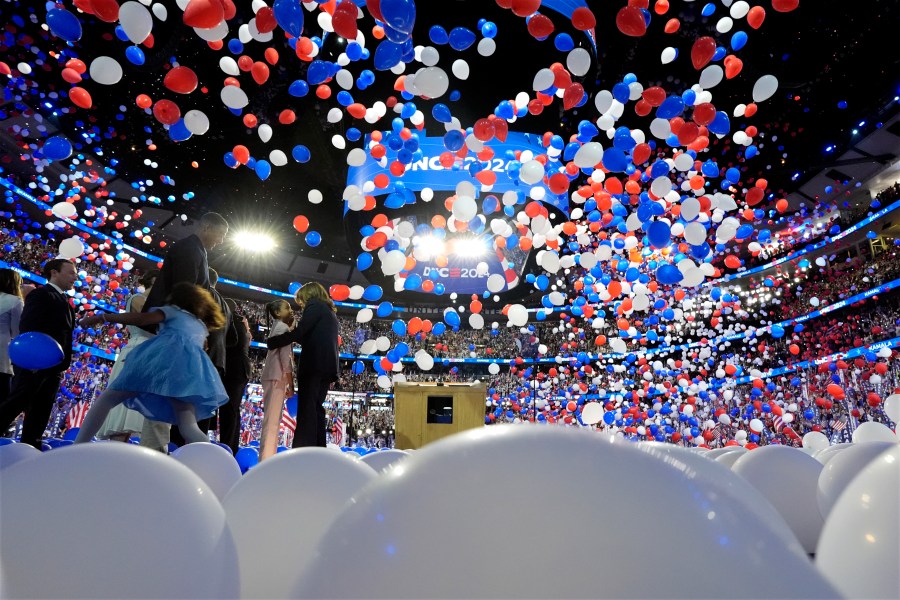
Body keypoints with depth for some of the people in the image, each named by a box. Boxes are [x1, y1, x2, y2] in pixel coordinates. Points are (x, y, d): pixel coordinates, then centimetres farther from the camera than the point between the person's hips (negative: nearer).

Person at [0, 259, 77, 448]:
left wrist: (62, 362, 13)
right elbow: (27, 327, -16)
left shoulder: (63, 301, 20)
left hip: (53, 367, 9)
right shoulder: (41, 295, -5)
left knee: (40, 412, 8)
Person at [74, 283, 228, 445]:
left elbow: (143, 318, 7)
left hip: (164, 353, -3)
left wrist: (102, 317, 7)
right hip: (192, 367, 4)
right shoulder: (202, 326, 40)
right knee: (189, 428, -6)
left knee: (108, 398, 11)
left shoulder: (173, 310, 25)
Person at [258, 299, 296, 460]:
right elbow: (285, 357, -13)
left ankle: (268, 458, 8)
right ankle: (266, 459, -15)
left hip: (274, 376, 10)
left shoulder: (277, 327, 22)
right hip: (277, 377, -10)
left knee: (273, 419, 7)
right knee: (272, 419, -13)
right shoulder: (283, 327, -6)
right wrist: (291, 384, -12)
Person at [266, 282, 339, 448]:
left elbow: (299, 332, -10)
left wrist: (273, 341, 0)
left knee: (307, 408, -12)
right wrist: (296, 337, 23)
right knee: (316, 407, 7)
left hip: (314, 363, -9)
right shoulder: (329, 312, 27)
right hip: (327, 365, 9)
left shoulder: (314, 305, 2)